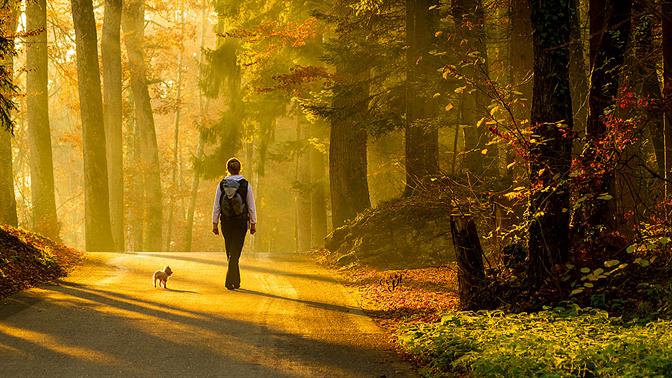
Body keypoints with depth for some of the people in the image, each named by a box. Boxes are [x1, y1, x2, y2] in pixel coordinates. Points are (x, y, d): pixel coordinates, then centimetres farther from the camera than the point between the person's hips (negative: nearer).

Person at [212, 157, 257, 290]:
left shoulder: (222, 184, -2)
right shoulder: (245, 185, -5)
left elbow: (216, 205, 0)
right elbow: (251, 206, -2)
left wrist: (214, 223, 5)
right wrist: (253, 223, 6)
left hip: (226, 222, 2)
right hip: (241, 222, -2)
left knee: (231, 252, 15)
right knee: (235, 253, -2)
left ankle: (236, 281, 23)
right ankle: (230, 281, -13)